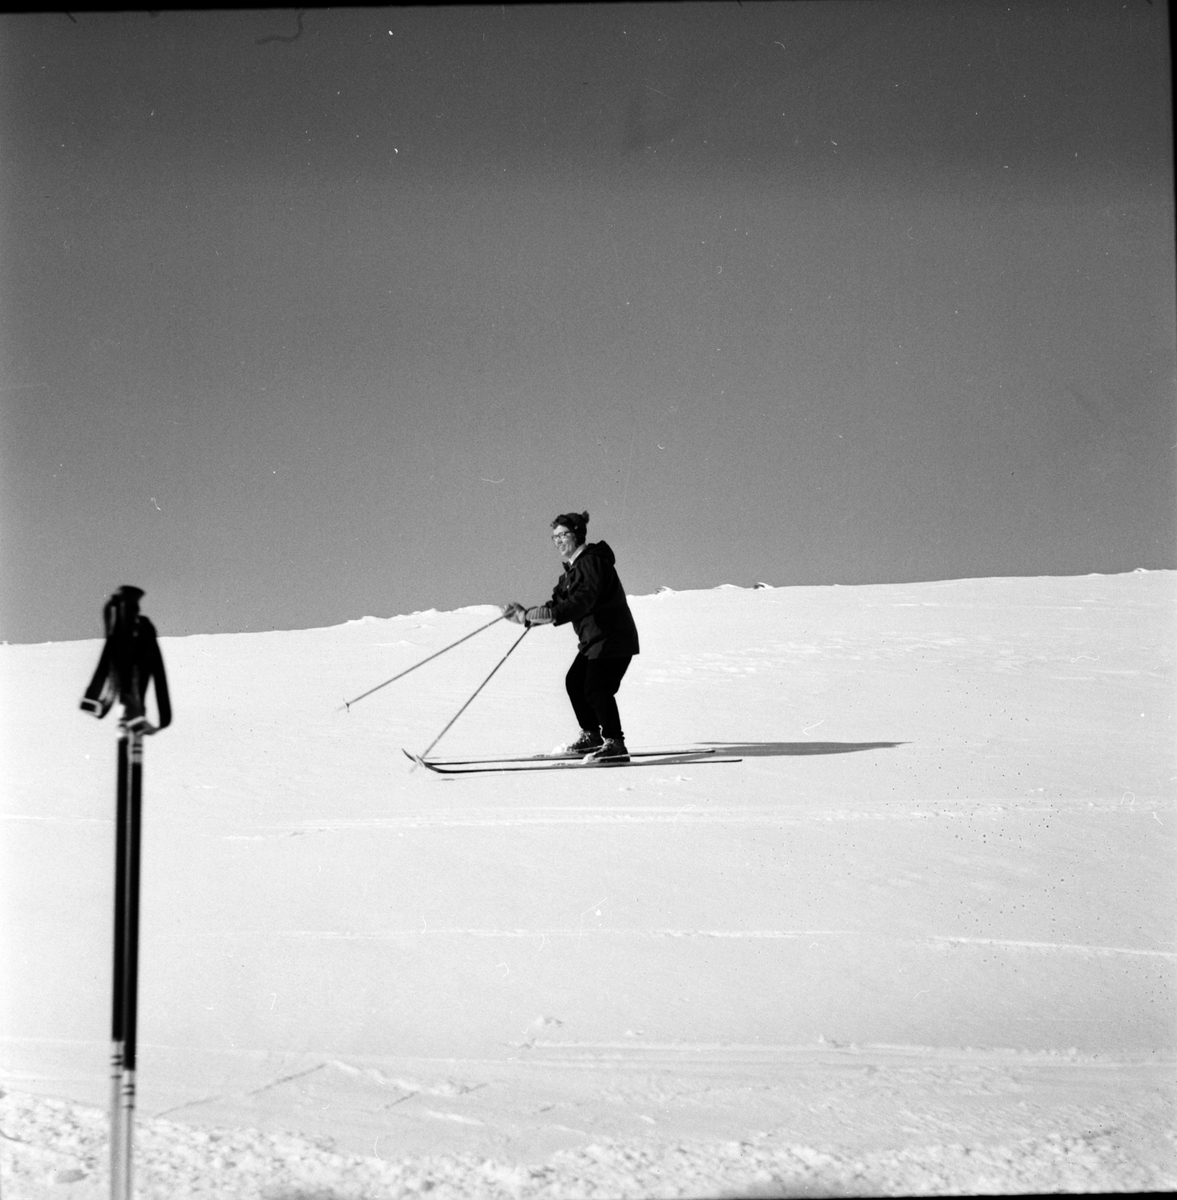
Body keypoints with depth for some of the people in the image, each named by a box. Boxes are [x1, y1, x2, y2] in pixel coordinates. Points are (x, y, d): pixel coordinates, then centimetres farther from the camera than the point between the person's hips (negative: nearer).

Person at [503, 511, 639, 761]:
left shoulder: (592, 562, -18)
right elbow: (559, 602, 14)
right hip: (593, 640, 11)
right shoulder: (574, 567, 15)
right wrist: (526, 615, 3)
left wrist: (553, 615, -45)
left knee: (596, 689, -16)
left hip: (613, 639, -11)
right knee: (574, 682, 13)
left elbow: (583, 599, -34)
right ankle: (591, 735, 25)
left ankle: (615, 743, -11)